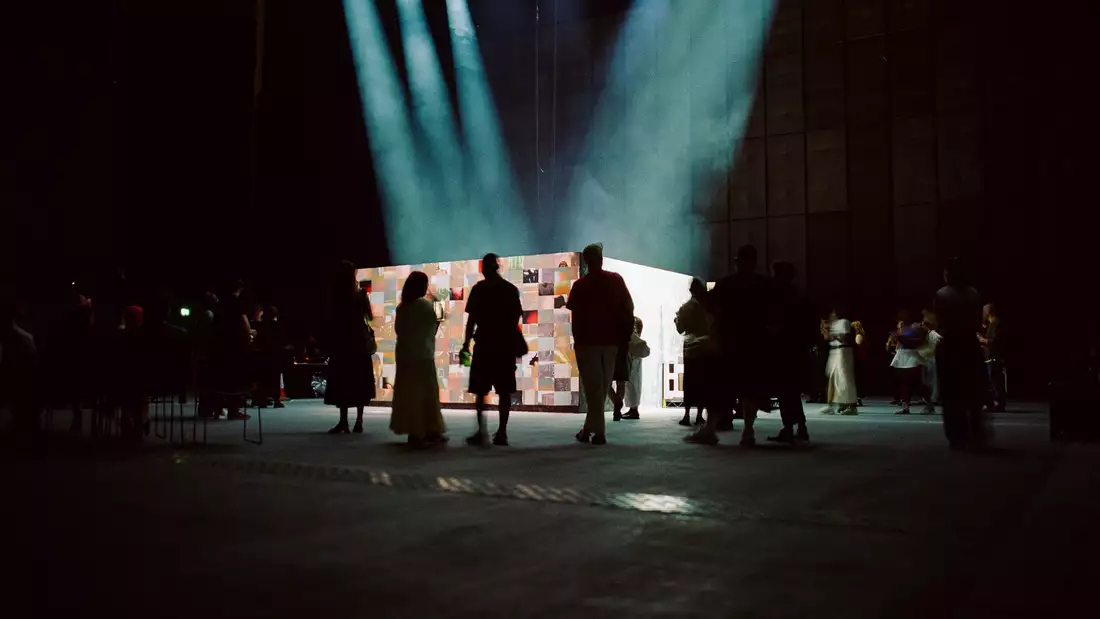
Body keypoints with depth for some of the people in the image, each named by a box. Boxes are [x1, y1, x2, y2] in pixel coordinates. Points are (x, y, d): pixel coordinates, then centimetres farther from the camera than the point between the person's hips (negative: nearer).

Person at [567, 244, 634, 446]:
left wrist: (577, 342, 2)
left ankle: (599, 432, -5)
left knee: (593, 387, 0)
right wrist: (625, 336, 7)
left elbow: (576, 317, -6)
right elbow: (628, 308, 0)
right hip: (611, 340, 3)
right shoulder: (616, 280, 3)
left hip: (588, 341, -2)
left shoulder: (580, 285, -3)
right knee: (602, 387, 11)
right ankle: (589, 429, 15)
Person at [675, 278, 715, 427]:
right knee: (704, 383, 3)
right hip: (709, 348, 1)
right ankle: (699, 416, 2)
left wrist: (676, 318, 20)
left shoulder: (686, 307, -3)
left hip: (692, 349, -1)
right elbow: (716, 325, 6)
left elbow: (680, 328, 2)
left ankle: (687, 415, -3)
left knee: (690, 383, 2)